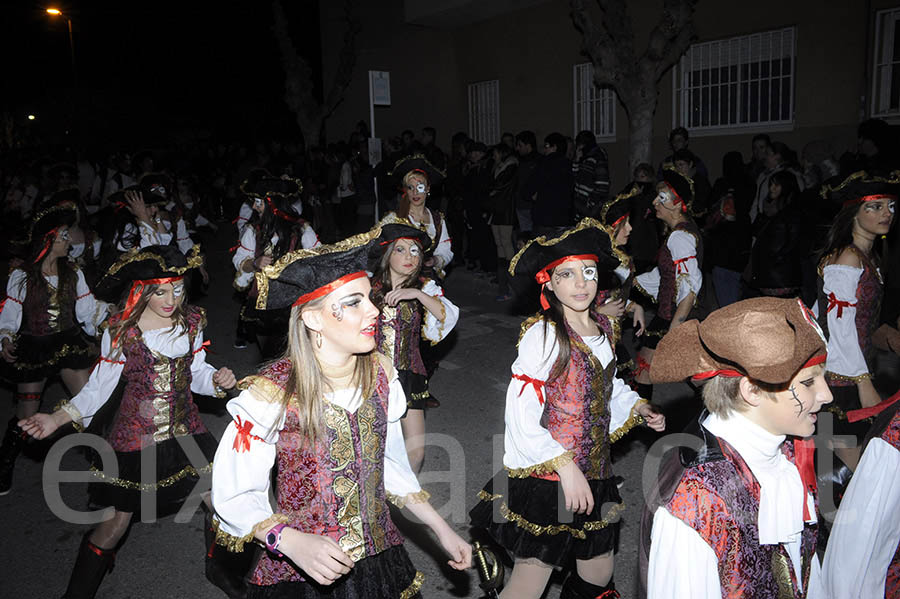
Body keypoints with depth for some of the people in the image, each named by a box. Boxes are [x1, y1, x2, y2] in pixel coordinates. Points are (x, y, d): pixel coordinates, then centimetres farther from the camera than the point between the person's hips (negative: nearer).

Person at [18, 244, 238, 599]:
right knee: (116, 523, 7)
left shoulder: (192, 322, -3)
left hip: (186, 431, 3)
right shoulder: (121, 330, -12)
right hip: (135, 438, -3)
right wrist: (59, 417, -19)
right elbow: (100, 386, -7)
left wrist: (216, 379, -14)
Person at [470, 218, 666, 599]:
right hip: (544, 479, -7)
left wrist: (639, 408, 7)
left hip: (594, 475, 7)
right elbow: (521, 418, -21)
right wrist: (565, 466, -22)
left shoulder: (602, 331, 5)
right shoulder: (543, 335, -18)